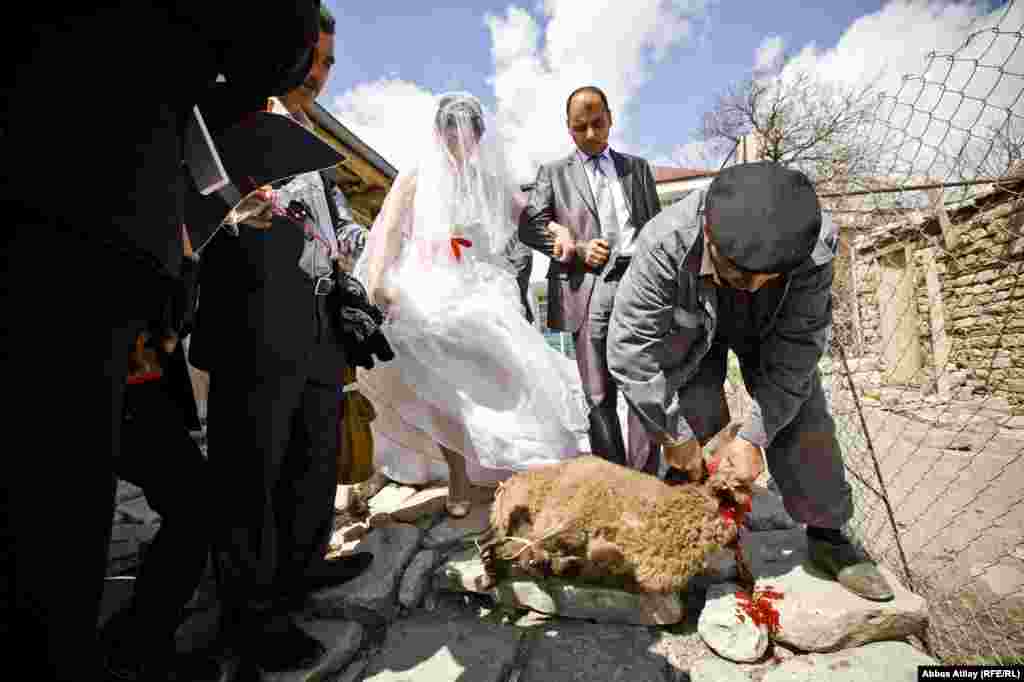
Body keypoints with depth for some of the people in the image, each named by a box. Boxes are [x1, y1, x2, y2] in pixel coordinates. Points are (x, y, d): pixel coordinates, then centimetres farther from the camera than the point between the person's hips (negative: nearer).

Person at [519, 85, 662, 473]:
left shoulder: (637, 167, 22)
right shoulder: (554, 173, 17)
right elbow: (528, 225, 5)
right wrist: (576, 249, -8)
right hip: (589, 289, -1)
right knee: (600, 396, 1)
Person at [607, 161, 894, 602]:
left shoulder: (815, 246, -34)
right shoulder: (666, 243, -40)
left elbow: (796, 350, -25)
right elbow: (631, 349, -34)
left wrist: (754, 437, -27)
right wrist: (675, 435, -26)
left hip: (771, 329, 2)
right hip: (691, 330, -2)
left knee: (804, 423, -5)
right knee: (693, 419, -16)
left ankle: (828, 536, 15)